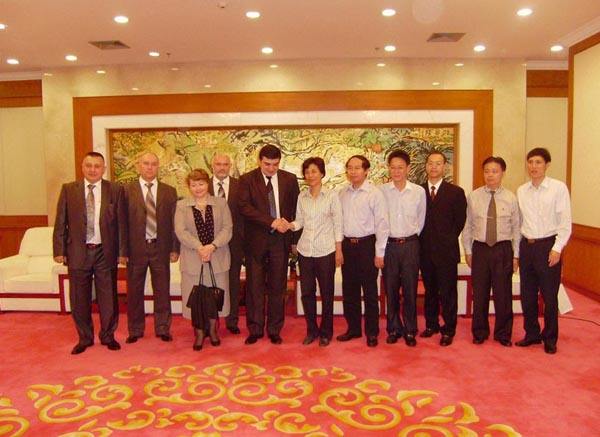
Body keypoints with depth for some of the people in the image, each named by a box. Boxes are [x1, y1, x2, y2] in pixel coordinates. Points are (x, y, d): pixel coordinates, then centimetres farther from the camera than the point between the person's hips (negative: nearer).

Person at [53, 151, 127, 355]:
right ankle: (84, 338, 27)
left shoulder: (115, 190, 2)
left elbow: (121, 223, 1)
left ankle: (108, 336, 25)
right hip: (78, 252, 1)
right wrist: (59, 250, -2)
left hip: (105, 252, -1)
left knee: (108, 297, 7)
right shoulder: (68, 189, 4)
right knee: (79, 299, 9)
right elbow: (60, 223, 3)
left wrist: (122, 251, -2)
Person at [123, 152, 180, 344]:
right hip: (135, 248, -1)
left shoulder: (169, 192, 7)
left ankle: (163, 329, 21)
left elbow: (174, 222, 5)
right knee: (134, 292, 9)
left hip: (161, 248, 1)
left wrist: (175, 248, 0)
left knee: (162, 291, 7)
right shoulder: (127, 191, 2)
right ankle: (135, 330, 24)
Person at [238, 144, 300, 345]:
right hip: (256, 240, -1)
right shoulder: (247, 180, -1)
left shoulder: (289, 179, 6)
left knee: (278, 287, 7)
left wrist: (288, 224, -3)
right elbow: (245, 207, -12)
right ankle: (255, 329, 17)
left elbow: (296, 207, 12)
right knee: (255, 287, 4)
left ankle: (274, 330, 18)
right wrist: (272, 222, -18)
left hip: (280, 239, 2)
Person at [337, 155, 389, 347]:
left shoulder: (374, 193, -8)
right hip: (347, 245, 5)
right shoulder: (343, 193, 7)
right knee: (349, 290, 13)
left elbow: (382, 224, -9)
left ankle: (372, 332, 18)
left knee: (370, 291, 4)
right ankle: (353, 328, 27)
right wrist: (339, 247, 8)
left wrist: (379, 253, -11)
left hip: (367, 245, -5)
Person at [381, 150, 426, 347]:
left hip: (410, 244, 0)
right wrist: (383, 238, 3)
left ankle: (410, 331, 19)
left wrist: (411, 237, 9)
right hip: (388, 244, 0)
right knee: (391, 289, 8)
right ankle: (393, 329, 21)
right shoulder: (381, 191, -2)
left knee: (410, 290, 6)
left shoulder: (419, 191, -1)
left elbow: (421, 220, 9)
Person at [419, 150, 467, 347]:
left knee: (448, 292, 2)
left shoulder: (455, 192, 0)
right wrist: (422, 240, 2)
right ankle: (431, 325, 26)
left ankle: (448, 330, 13)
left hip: (446, 250, -2)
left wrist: (448, 240, 0)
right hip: (425, 250, 3)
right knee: (429, 290, 13)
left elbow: (460, 221, 3)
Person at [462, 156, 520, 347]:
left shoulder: (511, 198, 0)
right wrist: (468, 251, 4)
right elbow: (467, 226, 6)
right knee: (479, 294, 9)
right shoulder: (473, 197, 2)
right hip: (480, 248, 1)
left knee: (503, 294, 6)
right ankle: (480, 332, 26)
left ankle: (503, 334, 25)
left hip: (503, 249, -1)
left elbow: (517, 228, 2)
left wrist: (516, 255, 0)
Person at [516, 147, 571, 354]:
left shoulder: (559, 188, -6)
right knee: (527, 295, 11)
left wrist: (557, 248, -14)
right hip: (526, 245, 4)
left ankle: (550, 338, 23)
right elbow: (519, 222, 10)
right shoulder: (521, 191, 8)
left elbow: (565, 222, -7)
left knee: (549, 296, 5)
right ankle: (532, 334, 29)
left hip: (548, 246, -4)